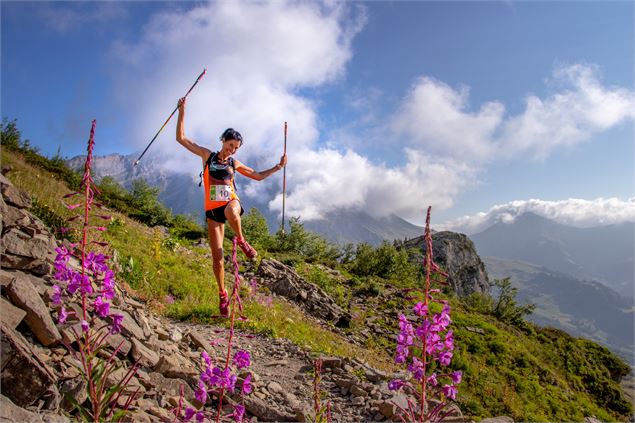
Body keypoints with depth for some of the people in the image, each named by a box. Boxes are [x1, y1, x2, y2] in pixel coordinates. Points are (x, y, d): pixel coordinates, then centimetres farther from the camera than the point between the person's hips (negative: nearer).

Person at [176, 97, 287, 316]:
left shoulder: (234, 164, 12)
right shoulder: (208, 155, 7)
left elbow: (258, 176, 20)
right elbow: (181, 138, 3)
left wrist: (278, 167, 14)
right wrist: (182, 112, -4)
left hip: (231, 202, 0)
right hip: (212, 209, 0)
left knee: (231, 211, -42)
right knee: (217, 255, -1)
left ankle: (241, 240, -13)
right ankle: (222, 294, 16)